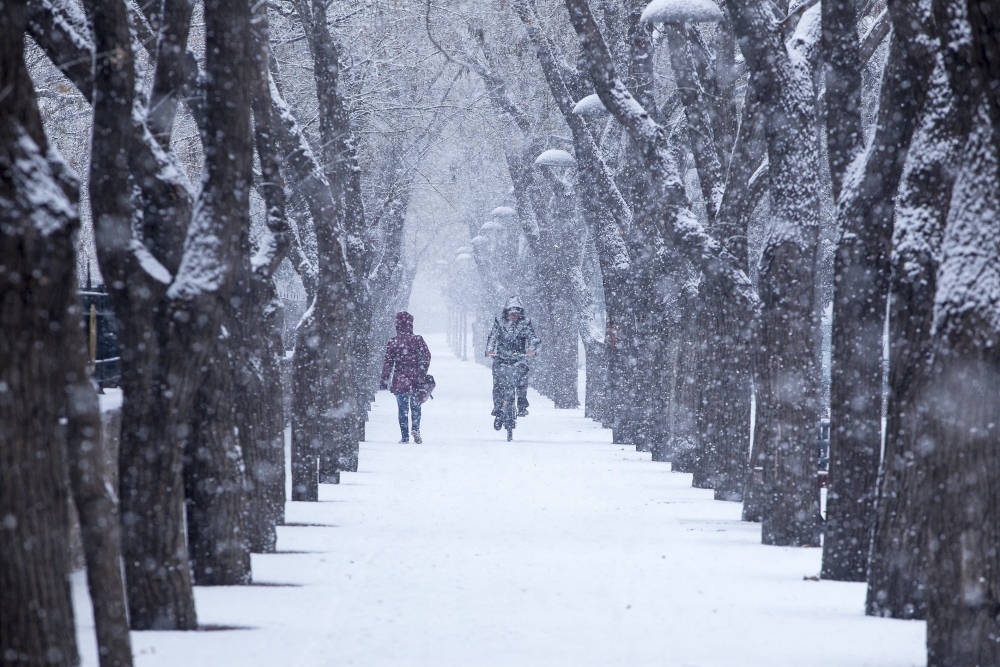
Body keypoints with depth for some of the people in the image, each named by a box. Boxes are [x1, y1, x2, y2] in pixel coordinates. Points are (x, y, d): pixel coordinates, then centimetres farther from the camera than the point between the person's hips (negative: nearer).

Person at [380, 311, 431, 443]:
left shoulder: (392, 342, -2)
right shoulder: (418, 340, -2)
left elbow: (387, 362, 0)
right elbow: (426, 357, -3)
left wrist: (384, 380, 5)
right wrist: (422, 374, 3)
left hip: (399, 381, 0)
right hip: (416, 381, 0)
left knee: (403, 408, 7)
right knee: (415, 407, 12)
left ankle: (405, 436, 3)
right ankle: (416, 428, -12)